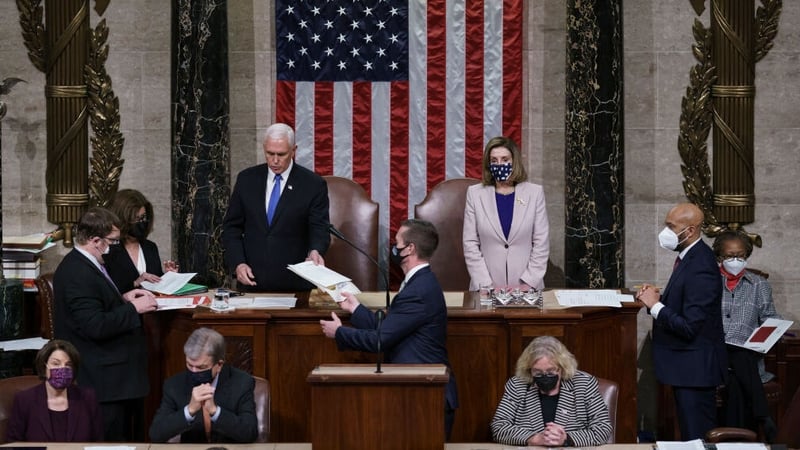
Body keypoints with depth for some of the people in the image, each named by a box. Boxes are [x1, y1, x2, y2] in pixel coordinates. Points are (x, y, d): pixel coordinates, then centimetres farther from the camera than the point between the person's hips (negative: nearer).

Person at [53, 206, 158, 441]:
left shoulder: (83, 264, 11)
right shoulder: (78, 274, -22)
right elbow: (96, 326, -27)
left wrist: (123, 298, 8)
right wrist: (134, 308, -18)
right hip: (102, 378, -11)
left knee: (127, 434, 16)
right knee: (114, 440, -4)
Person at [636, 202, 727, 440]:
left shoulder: (700, 268, -24)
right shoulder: (690, 256, 6)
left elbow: (689, 327, -26)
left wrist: (655, 305, -17)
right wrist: (659, 297, 0)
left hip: (694, 367, -10)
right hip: (688, 366, 10)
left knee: (696, 438, -1)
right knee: (690, 432, 19)